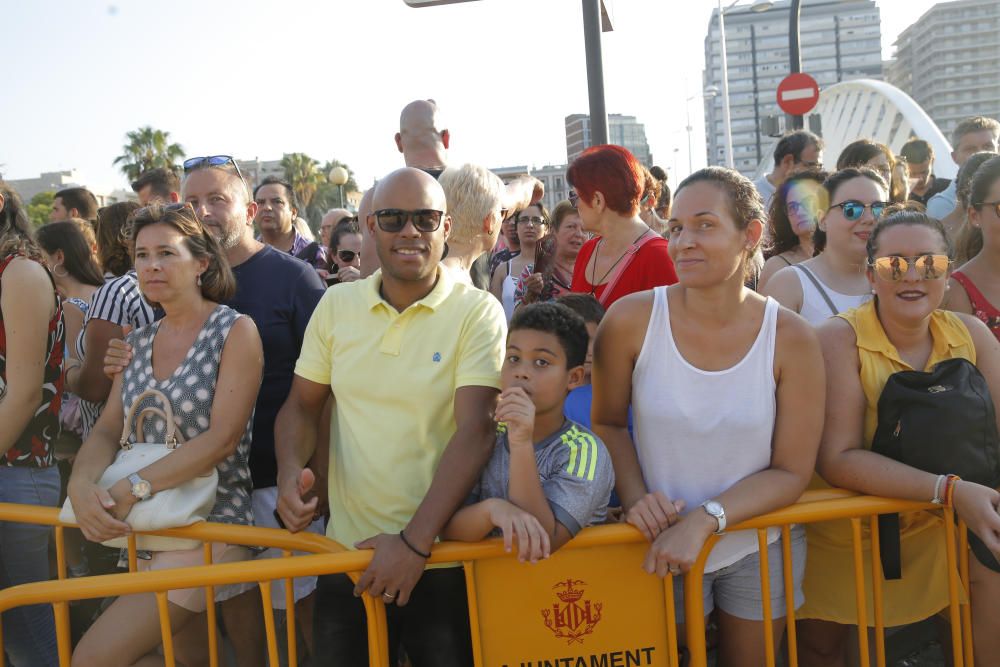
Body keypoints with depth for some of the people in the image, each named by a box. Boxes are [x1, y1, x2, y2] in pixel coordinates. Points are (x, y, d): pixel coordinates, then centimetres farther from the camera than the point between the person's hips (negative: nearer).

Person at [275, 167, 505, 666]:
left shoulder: (477, 312, -10)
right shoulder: (336, 304, 2)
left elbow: (475, 430, -17)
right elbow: (302, 405, 9)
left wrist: (415, 542, -22)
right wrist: (290, 473, -11)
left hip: (441, 559, -3)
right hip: (346, 550, 4)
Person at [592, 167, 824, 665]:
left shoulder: (790, 338, -14)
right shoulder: (631, 320, -15)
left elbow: (791, 472, -10)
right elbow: (607, 423, -1)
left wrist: (705, 519, -23)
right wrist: (635, 497, -18)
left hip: (760, 548, 1)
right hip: (659, 549, -1)